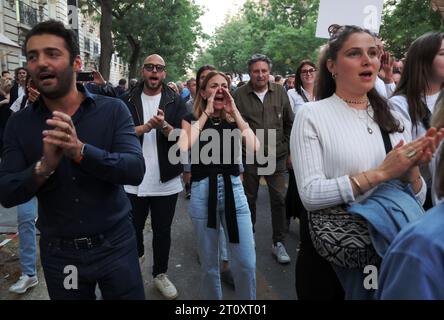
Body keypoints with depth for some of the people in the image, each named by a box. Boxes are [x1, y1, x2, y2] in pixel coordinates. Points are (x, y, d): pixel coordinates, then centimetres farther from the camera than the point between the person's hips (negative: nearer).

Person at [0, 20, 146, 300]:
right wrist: (44, 166, -25)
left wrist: (80, 150, -32)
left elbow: (136, 169, -19)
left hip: (115, 245, -2)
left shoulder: (113, 110, -9)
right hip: (58, 254, 2)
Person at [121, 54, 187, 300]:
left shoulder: (175, 101, 2)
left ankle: (160, 273, 32)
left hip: (166, 181, 0)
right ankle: (137, 254, 41)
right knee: (133, 228, 12)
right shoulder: (128, 101, 3)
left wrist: (163, 125, -25)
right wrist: (147, 126, -17)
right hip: (133, 180, 0)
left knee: (162, 231, 13)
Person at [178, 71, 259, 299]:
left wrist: (235, 112, -9)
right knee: (209, 264, 12)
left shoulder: (234, 120, 8)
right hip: (202, 192, -1)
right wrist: (206, 113, -13)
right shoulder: (192, 120, 3)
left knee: (246, 263, 2)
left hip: (233, 189, 2)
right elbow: (183, 148, -19)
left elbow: (255, 147, -10)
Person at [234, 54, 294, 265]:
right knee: (249, 198, 12)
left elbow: (289, 123, 10)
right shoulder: (239, 95, -5)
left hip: (277, 156, 2)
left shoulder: (280, 92, 2)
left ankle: (278, 243, 17)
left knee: (279, 198, 2)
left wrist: (286, 146, 6)